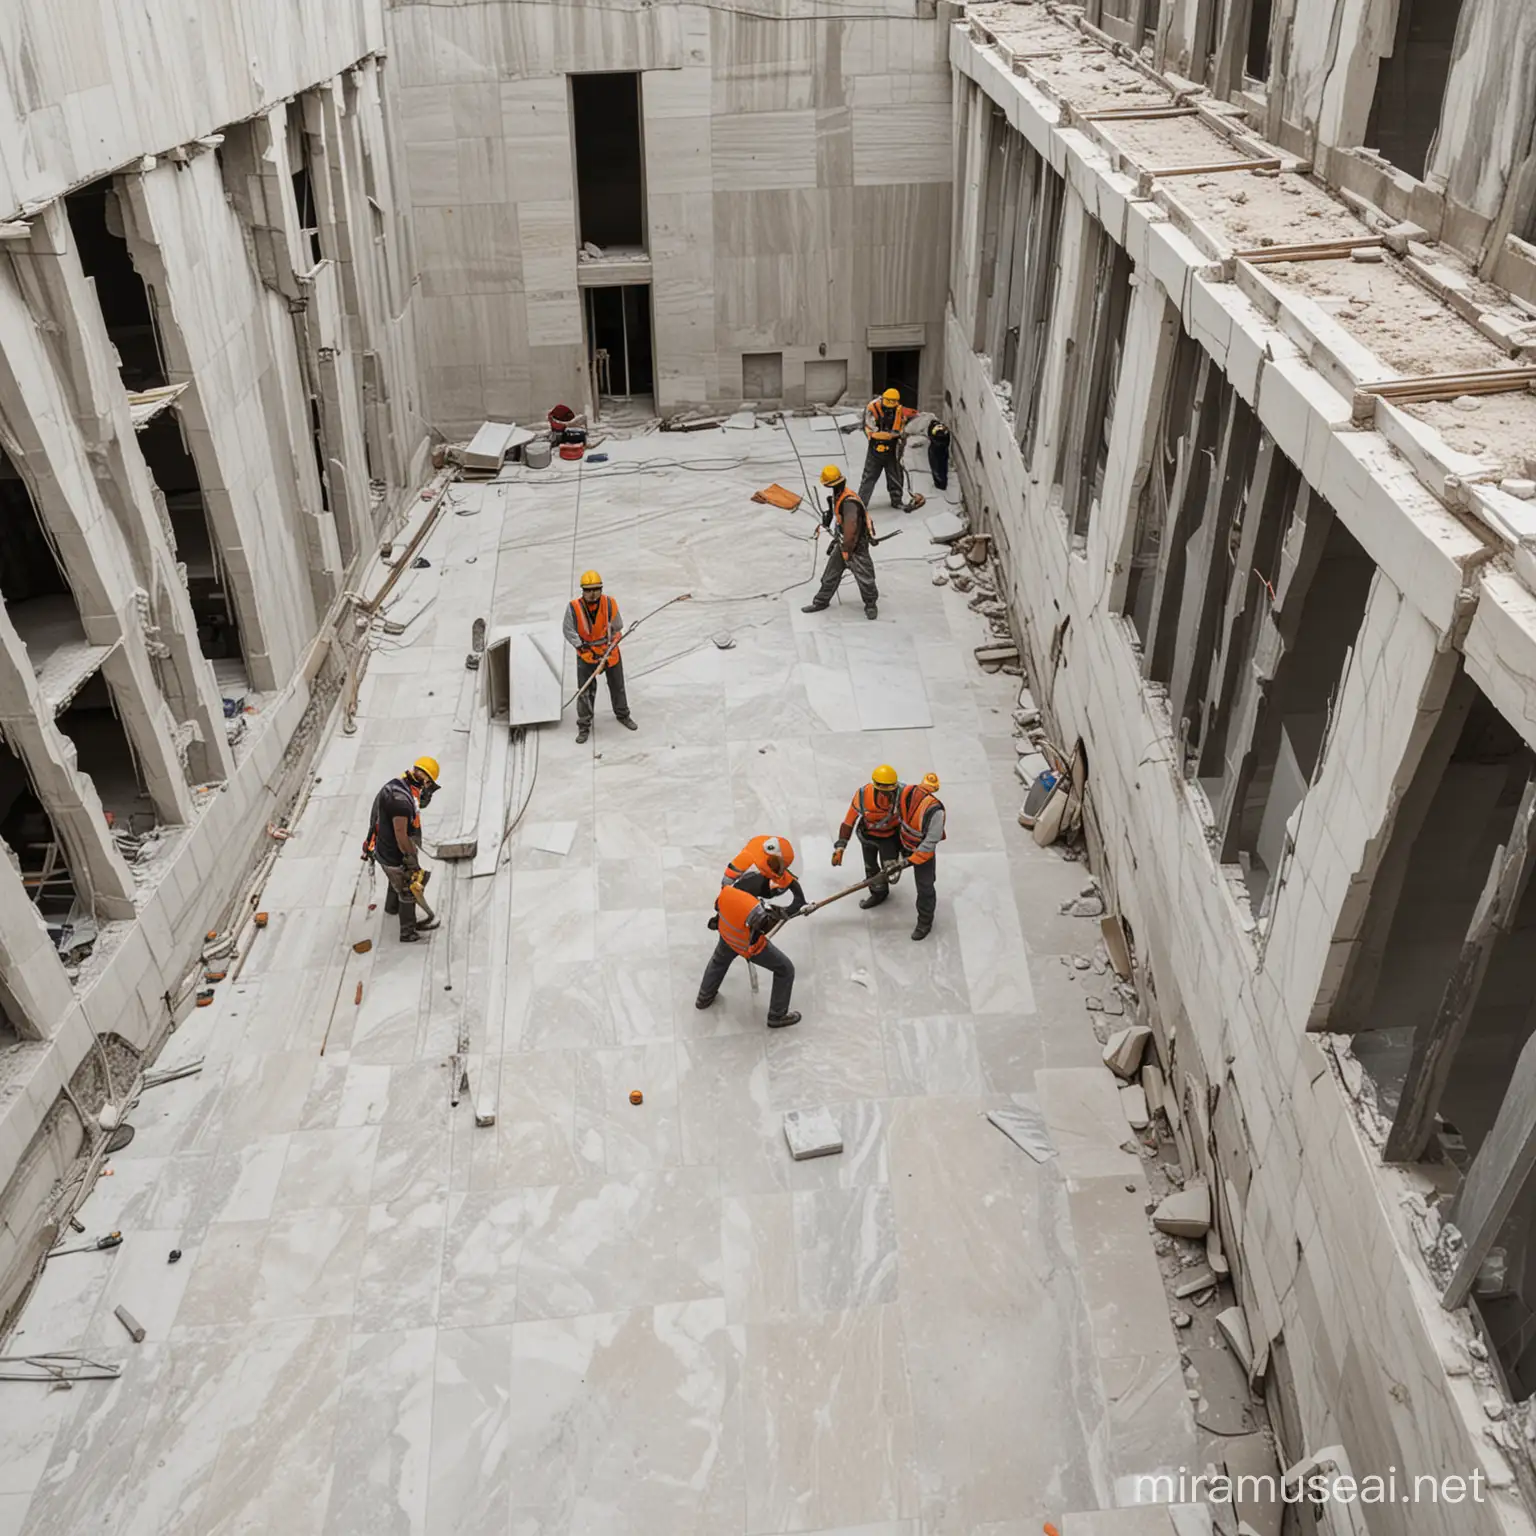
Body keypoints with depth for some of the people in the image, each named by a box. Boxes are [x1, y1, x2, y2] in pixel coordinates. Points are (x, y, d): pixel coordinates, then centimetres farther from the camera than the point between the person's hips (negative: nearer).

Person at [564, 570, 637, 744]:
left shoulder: (610, 605, -15)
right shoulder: (574, 608, -19)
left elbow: (617, 629, -5)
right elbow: (569, 632, -11)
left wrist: (609, 649, -13)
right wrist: (583, 648, -19)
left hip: (610, 652, 2)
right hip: (586, 654, -2)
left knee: (617, 686, 18)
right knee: (584, 691, -1)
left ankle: (622, 715, 42)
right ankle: (584, 726, 15)